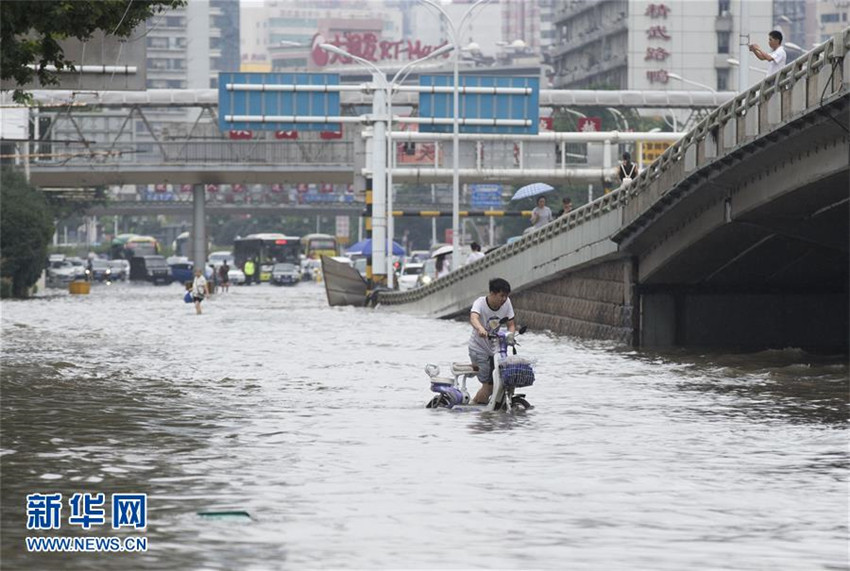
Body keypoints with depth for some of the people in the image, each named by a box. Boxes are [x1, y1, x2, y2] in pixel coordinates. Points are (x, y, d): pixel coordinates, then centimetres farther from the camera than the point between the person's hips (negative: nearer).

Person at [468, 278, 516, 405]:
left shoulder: (506, 303, -8)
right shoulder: (480, 303, -22)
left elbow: (511, 324, -5)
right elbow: (473, 318, -43)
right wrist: (480, 329, -65)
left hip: (495, 348, 5)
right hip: (478, 348, -5)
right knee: (488, 385, -9)